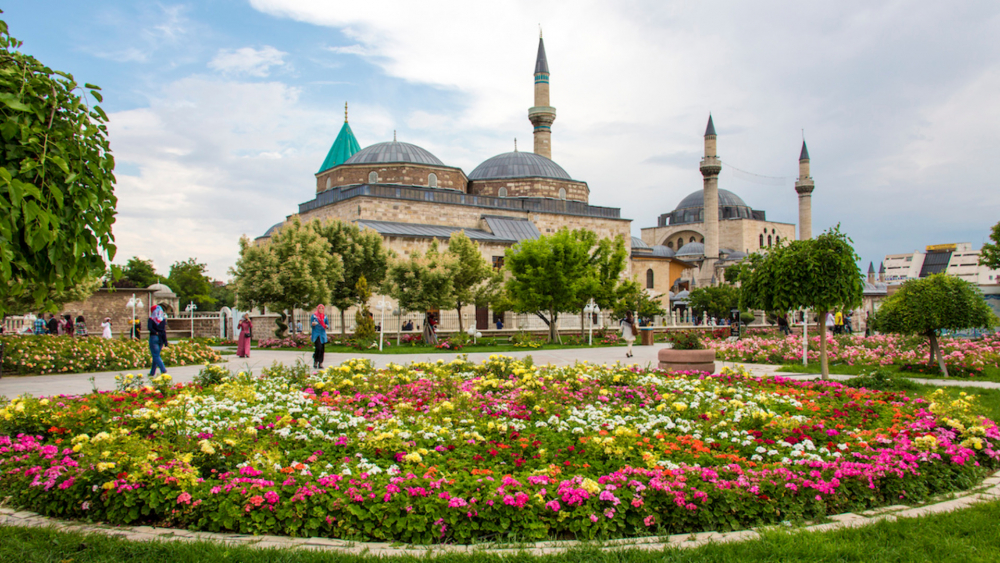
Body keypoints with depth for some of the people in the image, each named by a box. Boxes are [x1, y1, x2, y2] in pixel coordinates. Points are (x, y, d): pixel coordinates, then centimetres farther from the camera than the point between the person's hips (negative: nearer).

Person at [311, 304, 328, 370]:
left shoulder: (325, 316, 13)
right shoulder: (314, 315, 2)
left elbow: (327, 324, 18)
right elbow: (311, 324, 2)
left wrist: (326, 326, -5)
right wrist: (313, 324, -21)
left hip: (323, 334, 4)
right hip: (316, 334, -4)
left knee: (322, 349, 0)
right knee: (318, 347, -18)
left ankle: (320, 364, 6)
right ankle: (315, 362, -1)